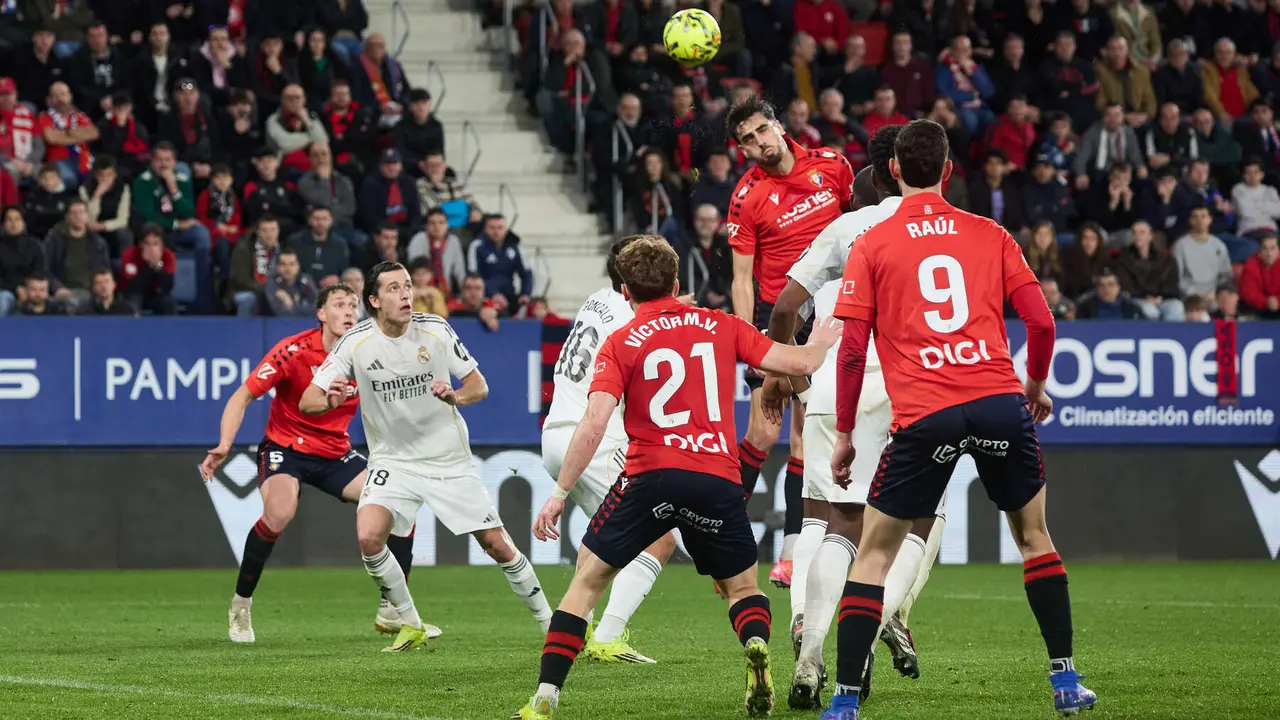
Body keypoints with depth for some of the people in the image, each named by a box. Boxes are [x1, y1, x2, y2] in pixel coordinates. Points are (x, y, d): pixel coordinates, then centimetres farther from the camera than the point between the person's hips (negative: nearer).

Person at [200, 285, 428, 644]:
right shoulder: (293, 350, -17)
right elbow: (242, 398, -16)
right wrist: (224, 446, -30)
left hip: (336, 453, 5)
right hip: (285, 448, -5)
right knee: (279, 512, -34)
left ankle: (391, 612, 6)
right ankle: (240, 607, -13)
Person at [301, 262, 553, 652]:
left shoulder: (435, 329, -9)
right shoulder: (356, 342, -12)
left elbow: (479, 385, -1)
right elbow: (307, 402, -13)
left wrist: (457, 396, -24)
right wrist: (329, 400, -37)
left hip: (449, 458, 0)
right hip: (393, 460, 0)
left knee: (498, 545, -1)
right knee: (368, 537, -22)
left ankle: (548, 621, 20)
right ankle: (411, 626, -2)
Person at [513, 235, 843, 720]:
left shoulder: (621, 344, 4)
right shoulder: (721, 326, 10)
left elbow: (594, 424, -8)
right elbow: (797, 363, 10)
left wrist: (560, 493, -5)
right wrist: (819, 344, 33)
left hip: (651, 476, -2)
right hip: (719, 478, 2)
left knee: (589, 577, 10)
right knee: (742, 587, 22)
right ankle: (756, 646, -13)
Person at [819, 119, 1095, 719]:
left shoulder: (871, 245, 7)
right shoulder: (991, 236, 12)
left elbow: (852, 349, 1)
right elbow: (1041, 322, 7)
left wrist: (843, 435, 9)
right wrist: (1035, 386, 26)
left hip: (923, 416, -2)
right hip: (1000, 400, 2)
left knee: (873, 555, 9)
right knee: (1034, 535, 22)